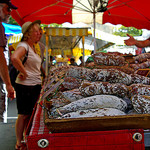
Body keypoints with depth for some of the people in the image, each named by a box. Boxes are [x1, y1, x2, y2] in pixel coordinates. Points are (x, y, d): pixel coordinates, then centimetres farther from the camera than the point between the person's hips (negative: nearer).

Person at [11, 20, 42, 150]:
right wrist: (24, 73, -25)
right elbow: (14, 58, -35)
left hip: (36, 85, 9)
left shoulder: (33, 47, 15)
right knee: (23, 115, 0)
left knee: (30, 114, 17)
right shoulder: (23, 46, -14)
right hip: (25, 86, -9)